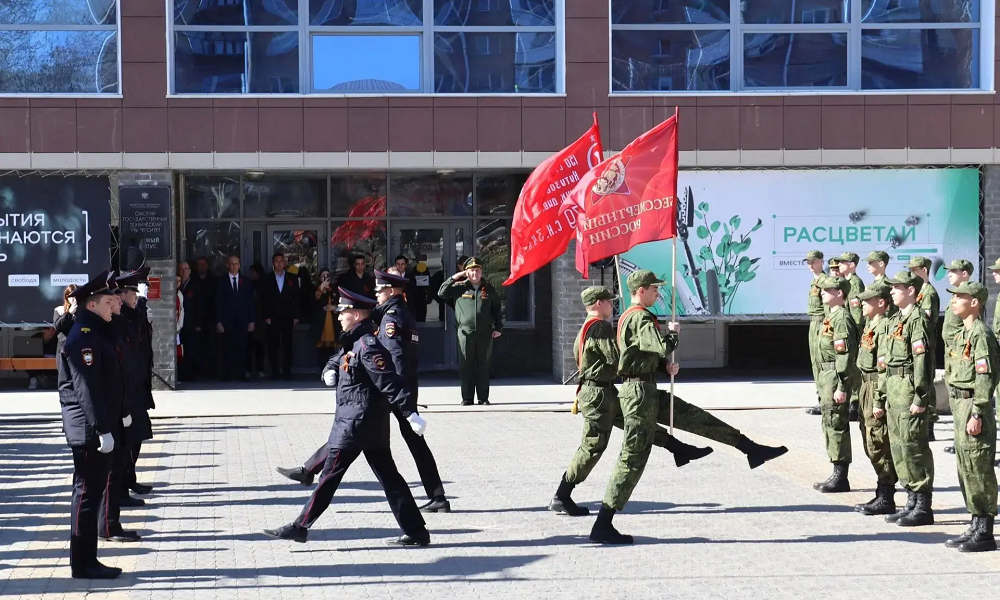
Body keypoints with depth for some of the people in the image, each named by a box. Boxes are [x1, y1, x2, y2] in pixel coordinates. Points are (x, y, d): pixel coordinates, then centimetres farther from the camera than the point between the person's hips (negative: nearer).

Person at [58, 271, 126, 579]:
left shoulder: (98, 333, 15)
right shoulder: (83, 339, -16)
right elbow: (86, 389, -22)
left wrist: (120, 415, 17)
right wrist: (102, 429, -23)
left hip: (98, 427, 10)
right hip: (88, 429, -10)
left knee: (92, 491, 12)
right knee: (87, 492, -4)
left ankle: (87, 560, 18)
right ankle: (82, 564, 2)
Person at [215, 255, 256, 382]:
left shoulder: (245, 281, 13)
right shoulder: (221, 281, 7)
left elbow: (250, 302, 11)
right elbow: (218, 303, 3)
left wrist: (252, 320, 3)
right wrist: (218, 322, -5)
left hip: (243, 321, 2)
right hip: (227, 321, -2)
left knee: (242, 349, -1)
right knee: (228, 349, -4)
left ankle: (241, 374, 3)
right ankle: (227, 375, 0)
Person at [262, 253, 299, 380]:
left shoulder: (291, 278, 8)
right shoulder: (268, 279, 8)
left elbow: (296, 298, 5)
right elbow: (265, 300, 4)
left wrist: (296, 316, -1)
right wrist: (266, 316, -5)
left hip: (287, 317, 0)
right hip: (273, 317, 0)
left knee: (287, 344, -1)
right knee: (273, 345, -1)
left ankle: (287, 371, 3)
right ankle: (274, 371, 3)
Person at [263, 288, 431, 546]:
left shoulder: (367, 346, -17)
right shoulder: (352, 343, 14)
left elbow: (389, 381, -22)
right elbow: (336, 359, 28)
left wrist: (410, 413, -27)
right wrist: (329, 372, 3)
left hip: (356, 423, -10)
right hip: (374, 426, 10)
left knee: (330, 475, -1)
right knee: (388, 477, 8)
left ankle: (300, 527, 6)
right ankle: (416, 531, 8)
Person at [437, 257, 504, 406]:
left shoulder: (489, 289, 9)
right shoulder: (460, 287, 6)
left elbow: (496, 309, 14)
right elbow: (441, 293, 0)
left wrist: (498, 328, 9)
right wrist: (453, 278, -4)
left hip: (485, 333, 1)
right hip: (465, 333, -1)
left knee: (484, 367, 4)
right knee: (466, 367, 1)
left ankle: (484, 398, 9)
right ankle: (467, 398, 6)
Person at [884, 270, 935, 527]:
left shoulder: (917, 319, -14)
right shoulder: (897, 319, 16)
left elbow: (922, 361, -19)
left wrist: (920, 398, -22)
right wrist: (889, 394, 19)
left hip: (909, 388, -10)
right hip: (894, 388, 10)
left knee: (913, 445, -7)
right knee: (898, 445, 12)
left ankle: (923, 507, -2)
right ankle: (912, 501, 20)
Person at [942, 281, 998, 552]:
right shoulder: (963, 333, 14)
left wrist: (977, 415, -21)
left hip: (974, 406, -10)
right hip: (960, 405, 10)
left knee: (978, 470, -5)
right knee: (965, 469, 13)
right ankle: (976, 526, 21)